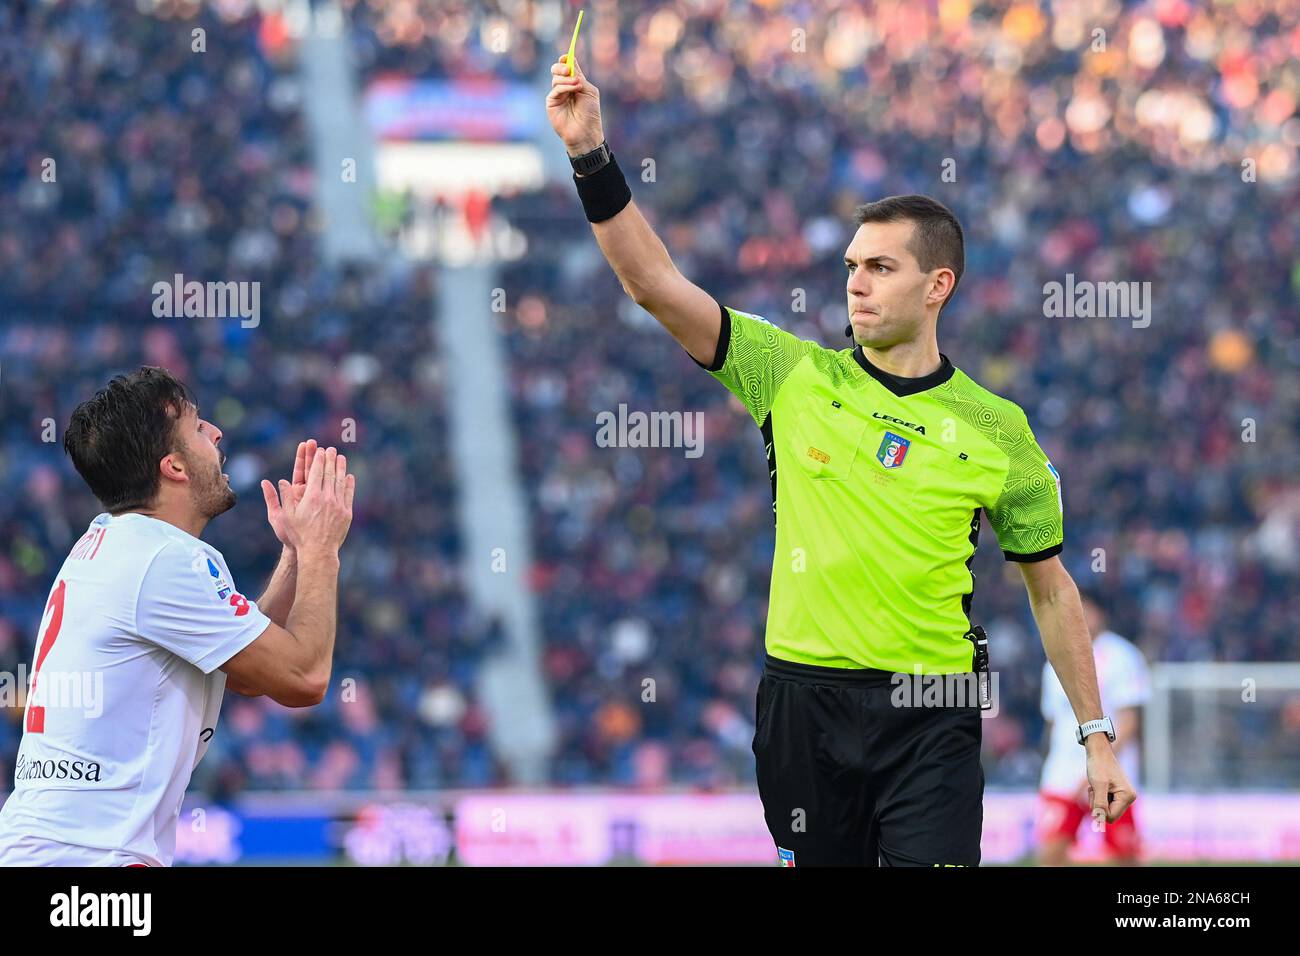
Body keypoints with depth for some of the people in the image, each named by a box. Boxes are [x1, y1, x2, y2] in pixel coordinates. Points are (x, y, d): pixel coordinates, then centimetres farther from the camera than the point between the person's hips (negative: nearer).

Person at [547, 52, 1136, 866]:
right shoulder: (796, 377, 4)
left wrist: (1098, 738, 8)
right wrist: (592, 155, -12)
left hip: (931, 716, -1)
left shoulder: (997, 430, 3)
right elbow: (656, 284, -2)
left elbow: (1051, 587, 11)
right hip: (806, 700, 1)